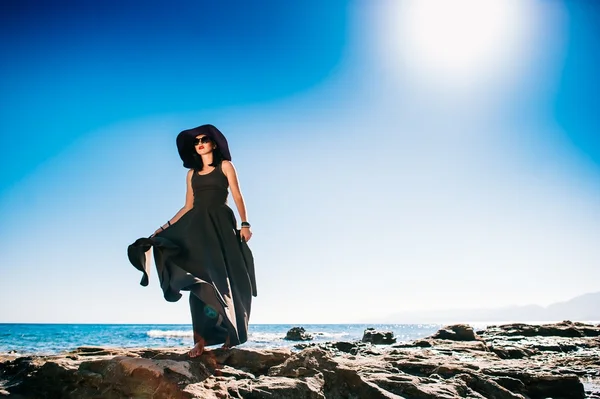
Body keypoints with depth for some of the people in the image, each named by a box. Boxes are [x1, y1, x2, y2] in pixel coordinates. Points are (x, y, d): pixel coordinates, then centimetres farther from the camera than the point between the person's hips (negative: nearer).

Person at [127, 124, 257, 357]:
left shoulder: (225, 166, 7)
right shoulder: (192, 173, 18)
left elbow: (237, 197, -3)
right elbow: (188, 206, 16)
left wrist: (244, 224, -15)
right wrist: (165, 226, 10)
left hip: (221, 224, -3)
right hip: (197, 226, 4)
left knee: (223, 278, -5)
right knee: (199, 282, -4)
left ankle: (230, 334, 4)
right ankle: (201, 340, -5)